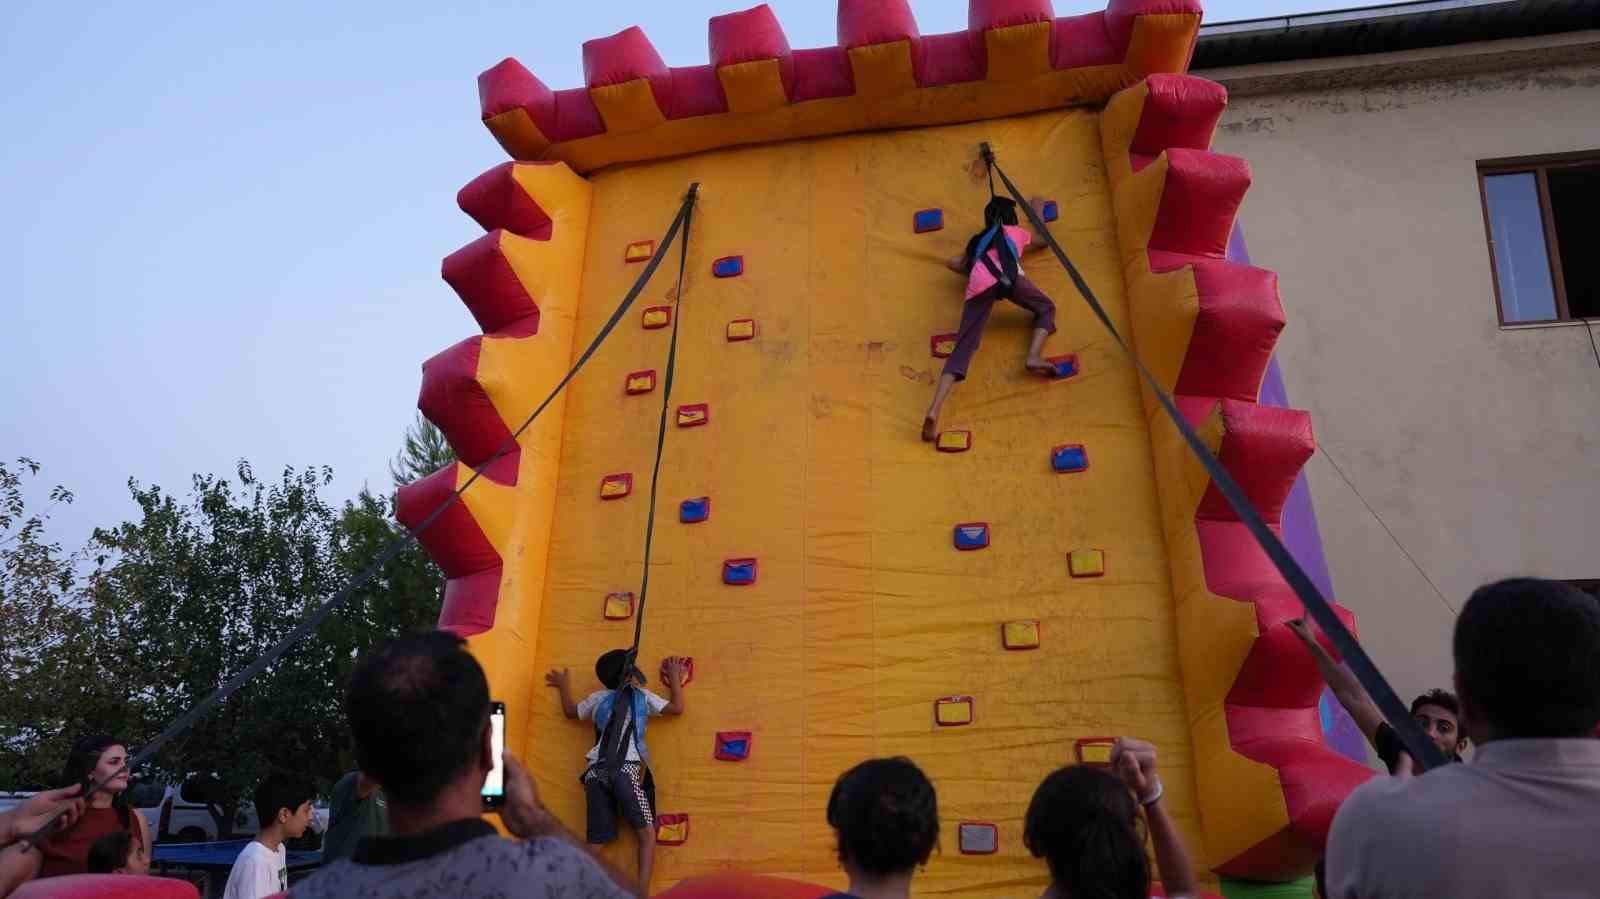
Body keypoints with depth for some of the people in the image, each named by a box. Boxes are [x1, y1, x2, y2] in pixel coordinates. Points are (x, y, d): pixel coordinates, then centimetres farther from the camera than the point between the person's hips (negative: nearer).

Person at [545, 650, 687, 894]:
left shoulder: (597, 698, 21)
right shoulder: (642, 696, 13)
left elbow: (570, 711, 37)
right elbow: (677, 708, 19)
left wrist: (564, 686, 53)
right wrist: (675, 676, 30)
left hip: (595, 771, 4)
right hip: (625, 768, -4)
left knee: (596, 842, 10)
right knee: (647, 832, 1)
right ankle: (642, 892, -14)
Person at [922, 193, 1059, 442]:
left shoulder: (978, 240, 41)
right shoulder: (1017, 232, 36)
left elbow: (952, 263, 32)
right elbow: (1043, 241, 56)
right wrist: (1038, 211, 71)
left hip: (979, 284, 2)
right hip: (1006, 276, -2)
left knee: (963, 348, -6)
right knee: (1046, 309, 24)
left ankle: (934, 410, -24)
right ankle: (1033, 357, -5)